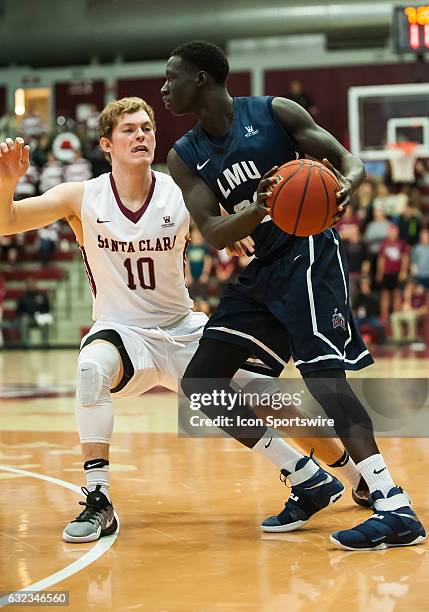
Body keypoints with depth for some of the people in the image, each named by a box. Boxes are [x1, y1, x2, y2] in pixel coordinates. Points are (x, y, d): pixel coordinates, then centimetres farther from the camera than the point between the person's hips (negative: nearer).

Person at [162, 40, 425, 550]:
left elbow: (347, 161, -4)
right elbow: (213, 235, -4)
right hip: (261, 270, 7)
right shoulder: (185, 157, 8)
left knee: (321, 373, -23)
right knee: (200, 383, 3)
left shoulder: (276, 113, -4)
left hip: (307, 254, -7)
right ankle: (306, 482, 9)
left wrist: (344, 187, -29)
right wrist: (259, 207, -25)